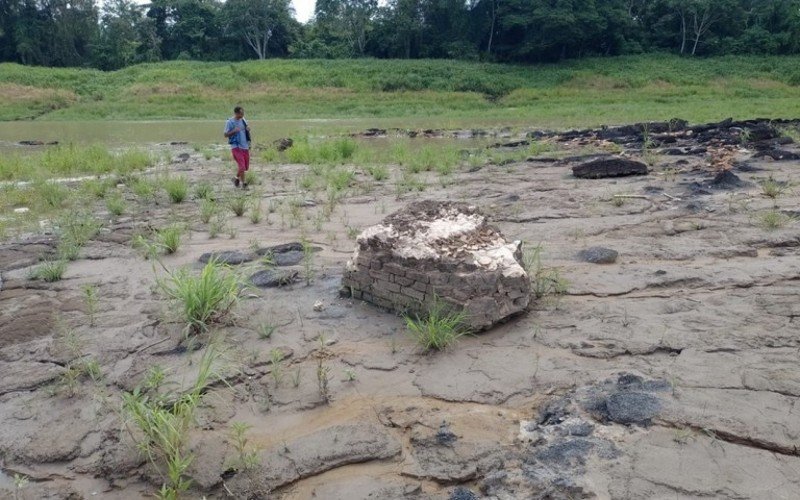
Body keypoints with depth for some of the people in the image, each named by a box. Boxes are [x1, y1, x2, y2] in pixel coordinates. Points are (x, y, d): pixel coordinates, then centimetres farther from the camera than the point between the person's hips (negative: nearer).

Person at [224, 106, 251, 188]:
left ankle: (237, 178, 34)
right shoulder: (230, 122, -7)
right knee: (241, 166, -10)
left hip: (245, 146, 6)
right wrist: (234, 131, -21)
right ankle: (243, 183, 3)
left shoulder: (243, 120, 9)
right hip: (236, 147, -6)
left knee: (246, 167, 11)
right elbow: (226, 134, -5)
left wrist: (248, 129, -2)